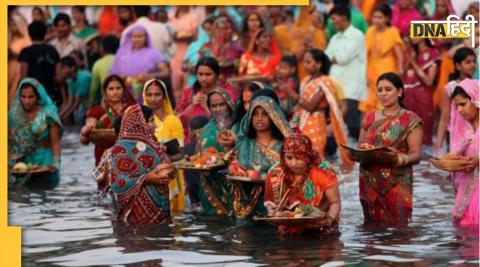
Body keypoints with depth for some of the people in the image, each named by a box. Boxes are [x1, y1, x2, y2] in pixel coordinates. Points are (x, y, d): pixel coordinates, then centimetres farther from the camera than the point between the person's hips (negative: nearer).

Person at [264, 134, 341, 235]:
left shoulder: (323, 172, -11)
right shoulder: (275, 174, -4)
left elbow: (335, 202, -3)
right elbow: (270, 200, 14)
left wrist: (330, 219, -23)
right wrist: (272, 213, -7)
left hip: (320, 231, -2)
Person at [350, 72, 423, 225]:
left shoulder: (410, 120, -1)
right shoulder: (370, 118, 13)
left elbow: (416, 155, -7)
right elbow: (359, 148, 15)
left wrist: (398, 158, -27)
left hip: (396, 184, -4)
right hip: (370, 182, 4)